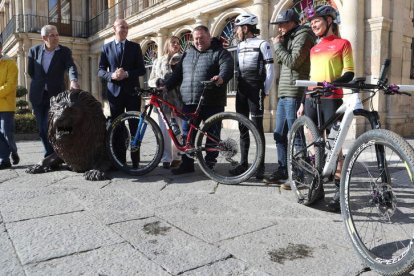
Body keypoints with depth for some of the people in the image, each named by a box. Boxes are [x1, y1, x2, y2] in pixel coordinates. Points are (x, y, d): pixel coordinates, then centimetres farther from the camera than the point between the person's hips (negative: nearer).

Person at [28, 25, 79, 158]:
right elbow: (30, 71, 16)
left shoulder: (65, 51, -3)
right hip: (38, 95, 3)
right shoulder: (34, 50, 5)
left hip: (55, 95, -3)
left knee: (50, 127, -9)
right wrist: (40, 82, 12)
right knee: (42, 128, 7)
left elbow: (71, 67, -21)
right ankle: (52, 154, 21)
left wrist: (73, 80, -39)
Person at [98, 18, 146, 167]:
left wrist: (127, 74, -14)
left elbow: (142, 70, 2)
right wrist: (111, 75, -14)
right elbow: (100, 71, 6)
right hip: (115, 92, 1)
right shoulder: (106, 47, 10)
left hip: (132, 91, -1)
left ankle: (135, 160, 4)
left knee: (134, 126, -1)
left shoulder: (135, 47, 8)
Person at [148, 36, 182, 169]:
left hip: (178, 99, -1)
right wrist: (158, 81, -7)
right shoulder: (157, 62, 18)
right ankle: (166, 158, 4)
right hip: (163, 99, 2)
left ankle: (176, 157, 9)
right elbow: (151, 80, 14)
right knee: (164, 131, -2)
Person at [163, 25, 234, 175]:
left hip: (212, 103, -4)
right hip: (189, 103, 5)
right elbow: (177, 73, 19)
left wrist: (221, 78, -37)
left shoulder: (220, 52, 2)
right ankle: (187, 164, 18)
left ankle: (209, 164, 15)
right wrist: (166, 86, 6)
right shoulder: (187, 53, 19)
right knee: (187, 134, 7)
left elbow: (227, 68, -15)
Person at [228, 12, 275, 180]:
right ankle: (243, 163, 14)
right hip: (241, 90, 7)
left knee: (257, 128, -5)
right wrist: (238, 87, 11)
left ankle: (260, 166, 1)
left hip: (255, 90, -6)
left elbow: (270, 71, -7)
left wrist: (265, 92, -10)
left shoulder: (262, 44, -4)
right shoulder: (240, 46, 17)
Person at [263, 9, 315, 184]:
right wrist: (279, 44, 7)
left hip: (294, 93, -9)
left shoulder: (303, 36, -5)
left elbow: (293, 62, -17)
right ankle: (282, 170, 20)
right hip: (283, 93, 9)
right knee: (279, 135, 11)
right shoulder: (289, 38, 22)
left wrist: (278, 45, -7)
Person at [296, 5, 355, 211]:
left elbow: (349, 74, -3)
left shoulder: (342, 43, 5)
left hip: (331, 100, -5)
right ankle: (317, 187, 16)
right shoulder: (314, 49, 21)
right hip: (312, 100, 5)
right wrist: (302, 103, 17)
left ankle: (339, 191, 0)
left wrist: (332, 83, -22)